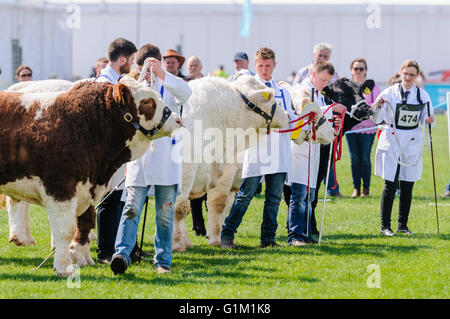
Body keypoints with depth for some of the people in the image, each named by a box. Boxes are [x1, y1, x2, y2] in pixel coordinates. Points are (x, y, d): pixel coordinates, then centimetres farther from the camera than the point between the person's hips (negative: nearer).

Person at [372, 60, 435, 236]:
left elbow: (425, 119, 12)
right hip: (391, 142, -3)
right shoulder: (390, 93, -3)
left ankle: (402, 225, 15)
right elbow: (377, 119, -2)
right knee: (390, 184, -6)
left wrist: (430, 120, -10)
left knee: (407, 186, 5)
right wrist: (378, 107, -22)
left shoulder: (422, 95, 4)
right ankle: (385, 225, 1)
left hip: (412, 143, 3)